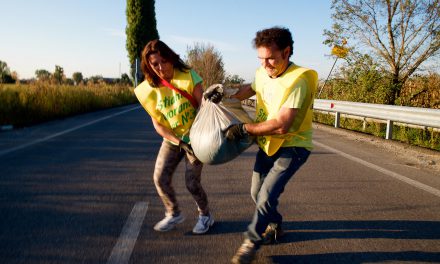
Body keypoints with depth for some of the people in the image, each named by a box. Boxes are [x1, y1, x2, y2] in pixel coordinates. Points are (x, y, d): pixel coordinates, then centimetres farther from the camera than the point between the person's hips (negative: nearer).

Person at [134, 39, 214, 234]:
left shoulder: (188, 76, -15)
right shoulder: (150, 89, -6)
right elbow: (157, 124, -6)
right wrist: (179, 142, -18)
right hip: (172, 139, 4)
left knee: (191, 182, -5)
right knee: (160, 177, -2)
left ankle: (205, 216, 24)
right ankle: (174, 214, 25)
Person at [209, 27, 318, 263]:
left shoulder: (297, 80, -27)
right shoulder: (262, 73, -5)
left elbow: (281, 126, -34)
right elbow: (251, 89, 19)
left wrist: (244, 129, -30)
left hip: (292, 147, -7)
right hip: (268, 143, 7)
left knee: (266, 195, -13)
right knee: (257, 192, 13)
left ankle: (251, 242, 9)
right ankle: (274, 226, 40)